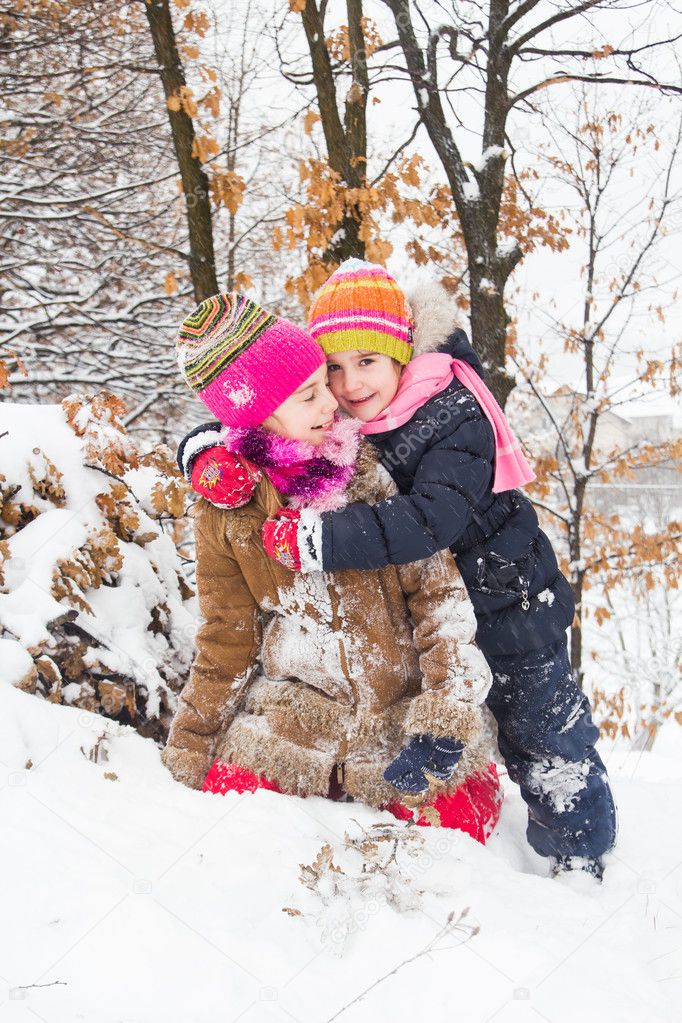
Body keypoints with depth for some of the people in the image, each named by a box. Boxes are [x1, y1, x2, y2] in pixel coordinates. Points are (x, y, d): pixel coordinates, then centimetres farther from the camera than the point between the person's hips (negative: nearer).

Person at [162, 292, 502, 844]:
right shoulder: (228, 509, -2)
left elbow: (438, 592, -7)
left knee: (461, 819, -11)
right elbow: (228, 638, 7)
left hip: (402, 703, 0)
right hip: (297, 705, 0)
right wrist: (189, 747, 7)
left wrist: (446, 712, -18)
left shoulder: (369, 467, -4)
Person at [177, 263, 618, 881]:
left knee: (544, 738, 11)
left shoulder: (455, 417, -29)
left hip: (508, 605, -4)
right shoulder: (330, 420, -12)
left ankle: (582, 863, 34)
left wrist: (318, 539, -49)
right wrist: (210, 450, -30)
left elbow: (431, 521, -43)